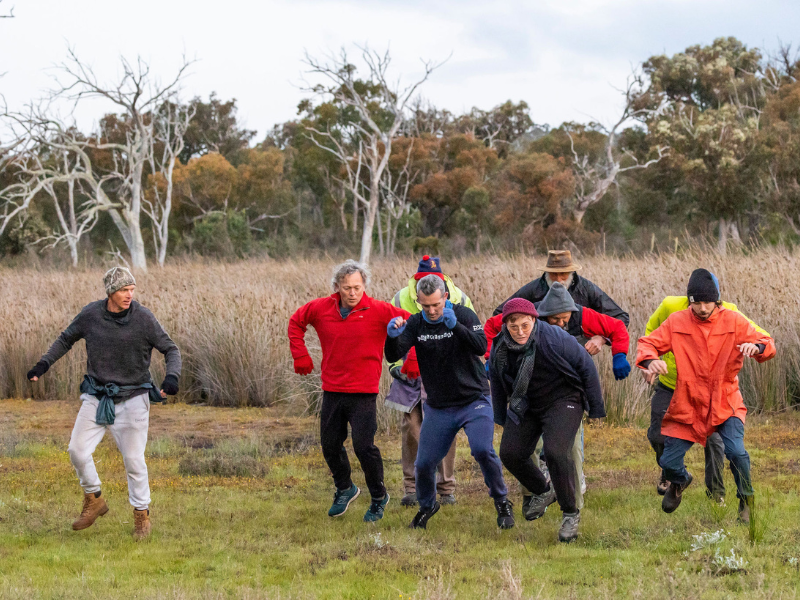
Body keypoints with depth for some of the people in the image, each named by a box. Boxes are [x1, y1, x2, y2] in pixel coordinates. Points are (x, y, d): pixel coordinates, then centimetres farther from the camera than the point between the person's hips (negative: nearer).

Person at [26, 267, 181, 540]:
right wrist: (44, 364, 2)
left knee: (133, 459, -3)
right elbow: (66, 338, 12)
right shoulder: (90, 315, -6)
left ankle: (142, 516, 14)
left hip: (132, 398, -3)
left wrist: (172, 376, -25)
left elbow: (170, 349, -6)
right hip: (97, 396, 3)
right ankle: (94, 500, 20)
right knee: (78, 450, -3)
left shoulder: (143, 318, -13)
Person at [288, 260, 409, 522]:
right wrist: (300, 355, 10)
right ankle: (345, 490, 37)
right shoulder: (321, 309, -1)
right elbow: (296, 322, 17)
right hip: (332, 390, 4)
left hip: (363, 392, -4)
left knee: (364, 446, -8)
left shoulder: (378, 311, -11)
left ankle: (379, 497, 13)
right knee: (330, 446, 13)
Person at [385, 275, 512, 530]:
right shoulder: (416, 323, -2)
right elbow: (393, 356, -12)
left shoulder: (463, 315, -8)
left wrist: (455, 326, -37)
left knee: (482, 450, -23)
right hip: (438, 408, 3)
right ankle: (426, 506, 29)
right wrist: (392, 336, -34)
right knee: (424, 464, -1)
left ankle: (502, 503, 0)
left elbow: (482, 347, -23)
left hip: (474, 401, -3)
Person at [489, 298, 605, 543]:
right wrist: (501, 418, 18)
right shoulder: (500, 348, -9)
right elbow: (497, 381, 11)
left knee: (556, 452, -24)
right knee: (510, 454, -3)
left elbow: (586, 366, -12)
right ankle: (543, 491, 27)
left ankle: (570, 514, -6)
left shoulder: (555, 339, -24)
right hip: (526, 406, 6)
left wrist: (596, 409, -7)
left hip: (562, 401, -5)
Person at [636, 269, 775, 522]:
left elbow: (768, 345, -4)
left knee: (735, 451, -24)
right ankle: (680, 481, 41)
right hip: (688, 404, 2)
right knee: (669, 462, 1)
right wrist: (651, 360, -27)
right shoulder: (676, 322, -4)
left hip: (725, 402, -1)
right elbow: (647, 344, -2)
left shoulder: (733, 321, -5)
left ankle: (746, 499, 4)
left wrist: (756, 346, -29)